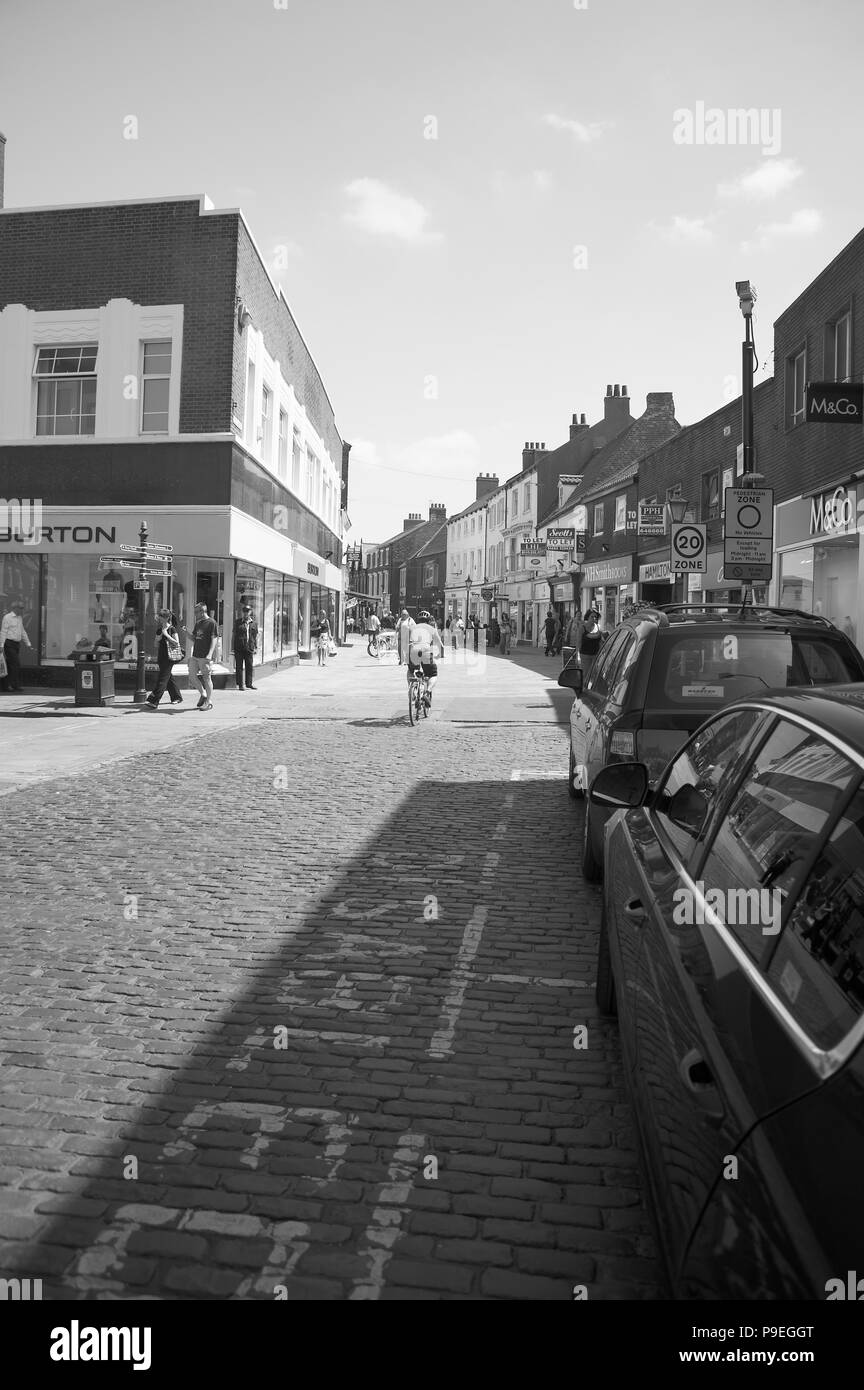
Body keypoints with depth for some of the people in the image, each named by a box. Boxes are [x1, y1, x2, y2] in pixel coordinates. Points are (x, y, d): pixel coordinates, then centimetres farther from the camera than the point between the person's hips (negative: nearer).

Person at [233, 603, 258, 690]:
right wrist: (233, 647, 0)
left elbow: (256, 636, 14)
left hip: (249, 648, 2)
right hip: (239, 648, -2)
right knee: (239, 666, 0)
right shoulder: (238, 622, 5)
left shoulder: (254, 623, 11)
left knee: (249, 666, 6)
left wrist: (256, 647, 9)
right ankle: (240, 684, 4)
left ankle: (249, 684, 15)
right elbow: (234, 635, 5)